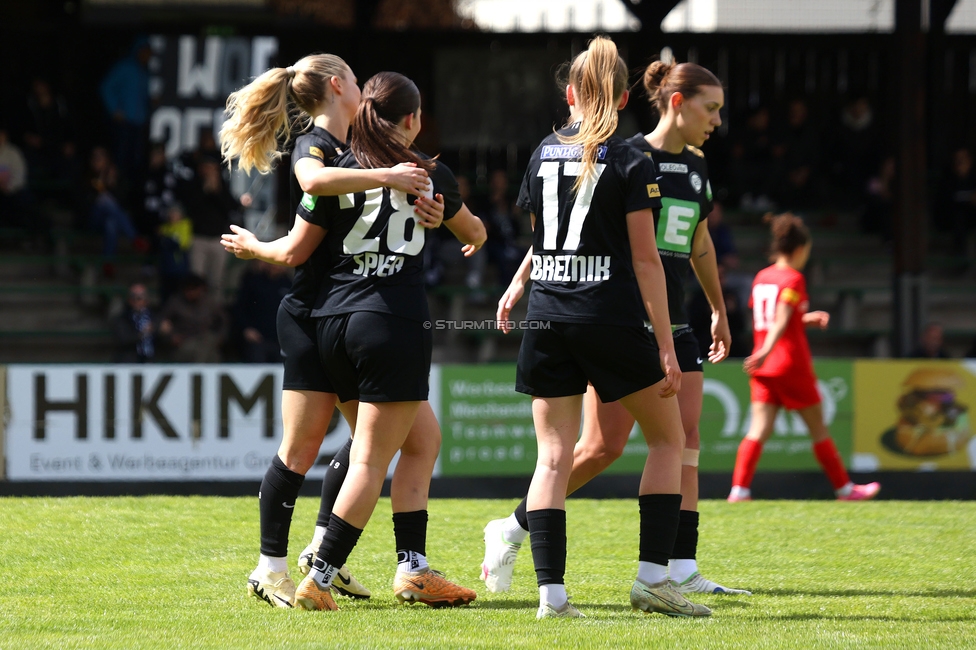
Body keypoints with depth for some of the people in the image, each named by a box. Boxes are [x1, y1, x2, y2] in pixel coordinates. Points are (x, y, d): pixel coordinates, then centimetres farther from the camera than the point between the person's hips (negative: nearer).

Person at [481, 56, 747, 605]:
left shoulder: (696, 168, 12)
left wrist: (719, 311, 33)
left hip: (673, 326, 7)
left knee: (684, 437, -4)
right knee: (604, 445, -9)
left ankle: (681, 569, -6)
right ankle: (513, 529, 7)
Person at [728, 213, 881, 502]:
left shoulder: (762, 278, 12)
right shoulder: (793, 279, -10)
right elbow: (781, 320, -22)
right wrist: (766, 351, -32)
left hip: (763, 368, 6)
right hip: (792, 364, -6)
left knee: (759, 428, -2)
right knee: (818, 428, 6)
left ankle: (739, 489, -18)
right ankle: (844, 488, 16)